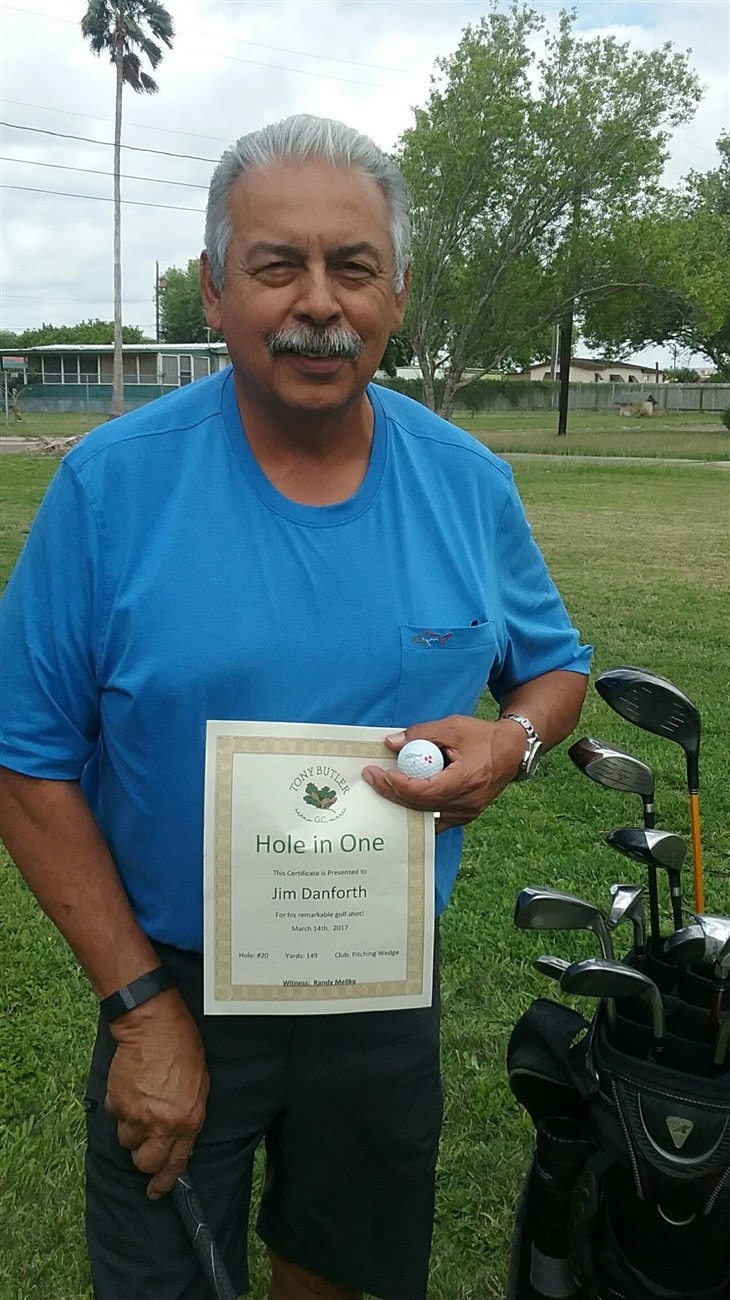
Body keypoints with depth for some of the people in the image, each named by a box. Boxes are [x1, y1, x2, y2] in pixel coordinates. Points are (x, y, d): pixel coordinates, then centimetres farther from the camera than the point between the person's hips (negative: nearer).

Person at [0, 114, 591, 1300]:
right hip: (173, 988, -2)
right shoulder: (112, 485, -16)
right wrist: (143, 1003, -15)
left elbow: (558, 666, 7)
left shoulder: (469, 484, -6)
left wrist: (513, 741, -17)